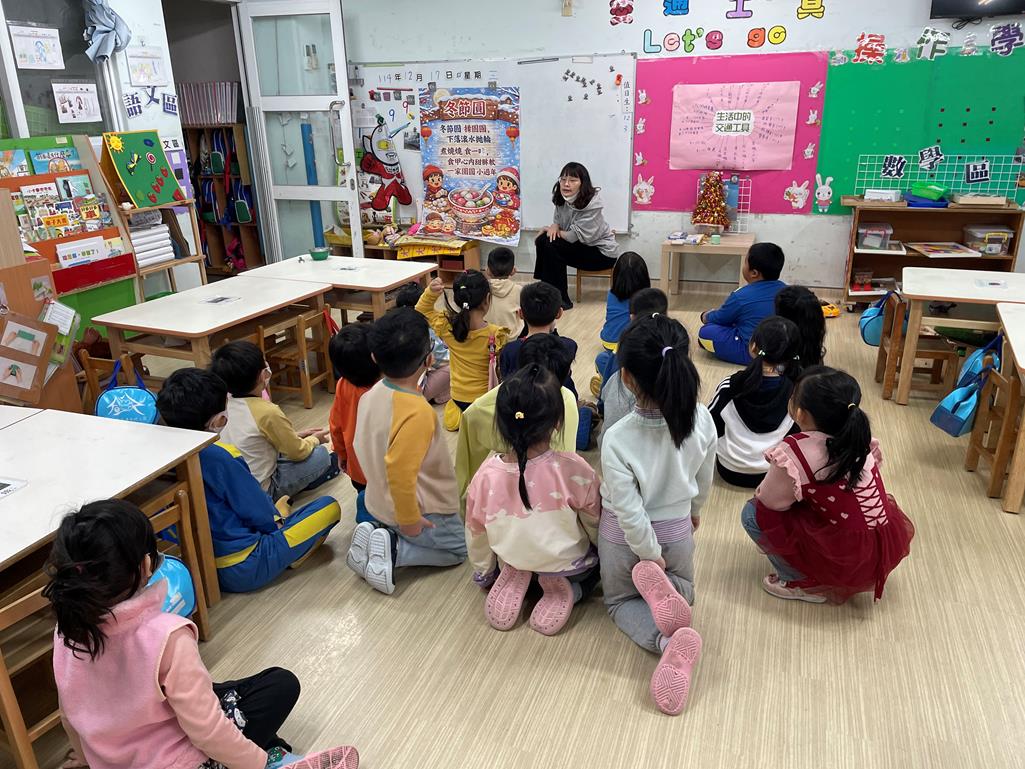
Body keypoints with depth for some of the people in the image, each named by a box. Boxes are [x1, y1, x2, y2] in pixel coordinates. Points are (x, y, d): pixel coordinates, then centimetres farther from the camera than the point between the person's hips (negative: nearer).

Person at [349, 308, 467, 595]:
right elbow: (400, 472, -33)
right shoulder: (418, 412, -33)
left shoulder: (372, 395, -7)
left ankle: (376, 534, 7)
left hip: (379, 504, 7)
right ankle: (394, 551, -3)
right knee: (458, 549, 18)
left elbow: (364, 448, 5)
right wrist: (409, 521, -18)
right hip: (424, 510, -7)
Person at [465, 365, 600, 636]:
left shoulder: (486, 474, -23)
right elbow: (595, 525, -13)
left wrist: (484, 574, 15)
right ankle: (569, 589, 0)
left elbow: (476, 533, -6)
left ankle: (514, 576, 4)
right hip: (568, 563, -3)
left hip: (514, 558, 3)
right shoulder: (574, 470, -30)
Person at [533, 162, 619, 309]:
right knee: (542, 240, -6)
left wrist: (558, 232, -11)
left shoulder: (592, 204, -26)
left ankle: (561, 299, -12)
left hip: (602, 251, -8)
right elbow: (558, 220, 11)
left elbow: (576, 236, -26)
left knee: (552, 246, -22)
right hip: (582, 246, 8)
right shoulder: (562, 199, -3)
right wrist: (554, 227, -13)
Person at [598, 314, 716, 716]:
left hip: (625, 537, -3)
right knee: (684, 587, 34)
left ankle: (665, 639, -8)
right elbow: (704, 482, -2)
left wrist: (651, 556, -7)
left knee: (621, 600, 26)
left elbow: (629, 513, -25)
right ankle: (663, 587, -4)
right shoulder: (702, 419, -21)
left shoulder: (617, 439, -34)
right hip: (677, 530, 3)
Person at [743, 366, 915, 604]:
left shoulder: (795, 452, -22)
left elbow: (770, 500, -9)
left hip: (846, 563, -7)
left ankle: (806, 584, 6)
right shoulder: (857, 437, -1)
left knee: (753, 513, -1)